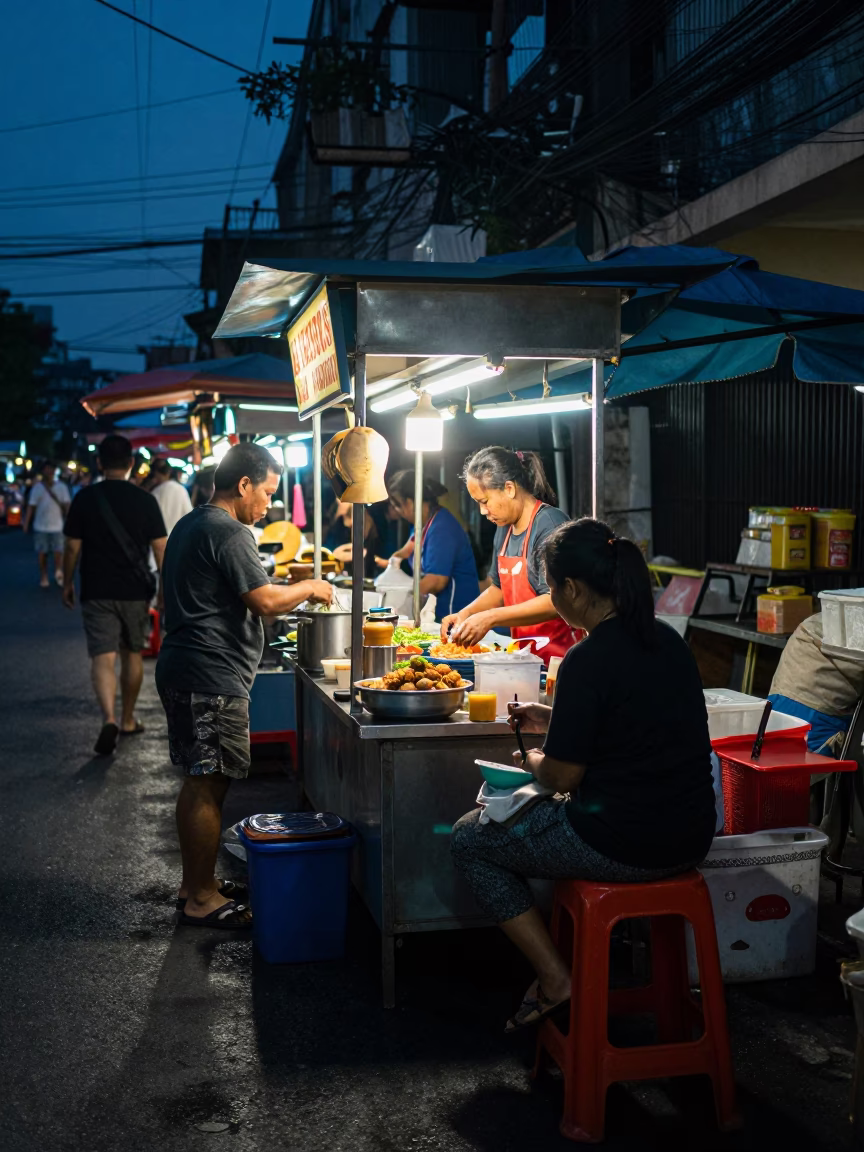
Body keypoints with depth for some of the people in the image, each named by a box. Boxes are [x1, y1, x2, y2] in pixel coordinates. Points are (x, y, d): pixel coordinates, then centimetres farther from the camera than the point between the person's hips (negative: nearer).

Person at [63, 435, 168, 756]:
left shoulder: (85, 498, -4)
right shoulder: (145, 500, -3)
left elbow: (73, 547, -1)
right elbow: (160, 549, -4)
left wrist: (68, 582, 12)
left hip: (97, 593, -1)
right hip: (135, 591, 1)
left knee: (103, 657, -5)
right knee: (132, 654, 16)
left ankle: (109, 718, -26)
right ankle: (128, 720, 27)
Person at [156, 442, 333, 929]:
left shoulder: (191, 525, 17)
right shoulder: (228, 533, -16)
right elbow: (266, 601, -21)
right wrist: (308, 588, -5)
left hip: (183, 670, 11)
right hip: (212, 677, -11)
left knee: (199, 782, 17)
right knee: (209, 785, -3)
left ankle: (195, 883, 27)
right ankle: (201, 899, 5)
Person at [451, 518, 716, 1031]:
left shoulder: (587, 661, -20)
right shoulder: (668, 640, 4)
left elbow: (562, 777, -14)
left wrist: (533, 760, 8)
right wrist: (554, 721, 21)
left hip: (621, 846, -9)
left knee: (469, 838, 12)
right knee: (528, 816, 32)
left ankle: (555, 978, 10)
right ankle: (569, 951, 31)